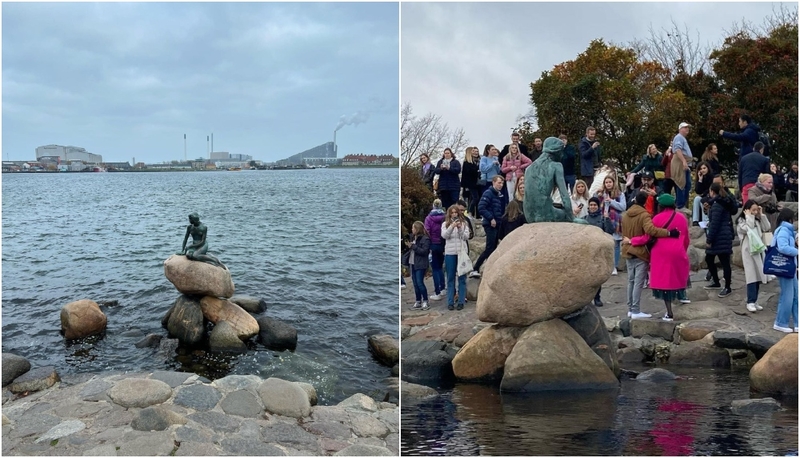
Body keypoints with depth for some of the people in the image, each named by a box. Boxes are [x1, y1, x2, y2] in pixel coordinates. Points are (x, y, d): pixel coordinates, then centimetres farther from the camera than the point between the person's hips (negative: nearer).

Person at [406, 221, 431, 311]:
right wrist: (408, 246, 0)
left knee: (420, 283, -9)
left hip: (420, 265, -8)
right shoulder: (413, 237, 11)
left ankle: (425, 301, 3)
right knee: (415, 283, 10)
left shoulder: (425, 239, -12)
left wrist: (413, 246, -19)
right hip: (412, 263, 8)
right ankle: (418, 302, 17)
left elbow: (424, 251, -19)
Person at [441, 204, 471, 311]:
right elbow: (444, 235, -9)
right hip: (450, 253, 0)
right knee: (450, 278, 5)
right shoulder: (445, 224, 7)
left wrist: (460, 228, -18)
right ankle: (450, 302, 9)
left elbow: (466, 237, -2)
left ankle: (461, 301, 8)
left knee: (462, 277, 2)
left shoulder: (464, 223, 6)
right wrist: (452, 226, -23)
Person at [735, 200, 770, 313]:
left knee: (758, 276, 7)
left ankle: (754, 301, 12)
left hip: (759, 250, 7)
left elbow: (767, 228, 7)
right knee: (752, 276, -12)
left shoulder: (757, 220, 15)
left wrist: (761, 215, 4)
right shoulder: (741, 221, -4)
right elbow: (748, 230, -19)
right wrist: (749, 216, -11)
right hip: (749, 251, -6)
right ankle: (750, 302, -12)